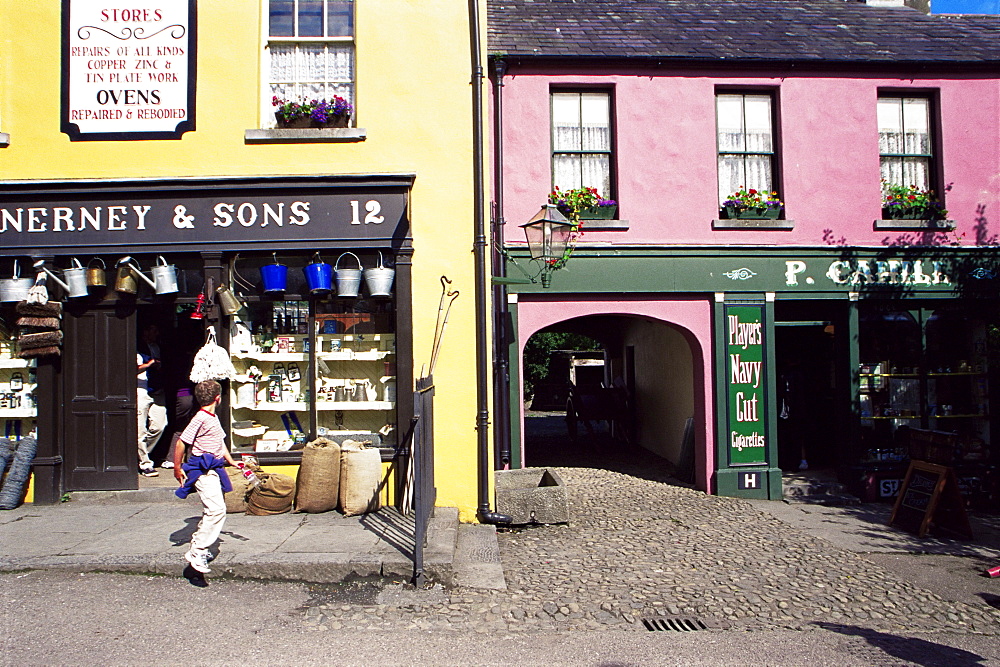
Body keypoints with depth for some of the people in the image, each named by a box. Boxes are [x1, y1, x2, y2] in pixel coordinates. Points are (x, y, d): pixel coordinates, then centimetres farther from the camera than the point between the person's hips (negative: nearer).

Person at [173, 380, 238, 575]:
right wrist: (177, 469, -10)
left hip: (213, 469, 10)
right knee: (217, 509, -18)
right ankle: (197, 552, -15)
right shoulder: (200, 418, -14)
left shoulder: (213, 417, 16)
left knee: (213, 510, 14)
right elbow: (182, 442, -14)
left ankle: (198, 545, 25)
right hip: (202, 470, -10)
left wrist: (231, 461, 28)